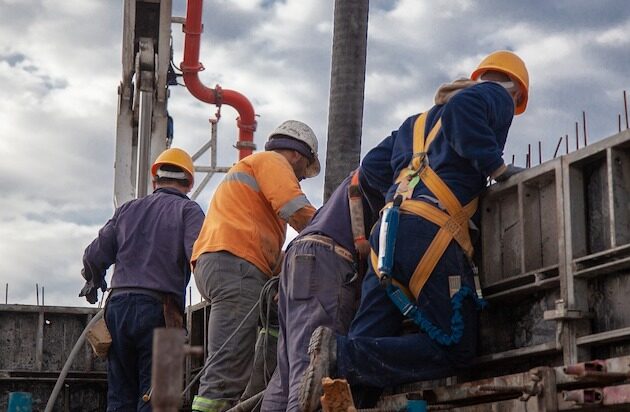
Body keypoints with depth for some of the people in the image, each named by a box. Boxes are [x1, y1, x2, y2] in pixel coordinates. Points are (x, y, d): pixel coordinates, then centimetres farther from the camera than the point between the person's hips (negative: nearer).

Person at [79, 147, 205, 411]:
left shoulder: (128, 209, 17)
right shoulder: (188, 210, 4)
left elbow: (94, 257, 16)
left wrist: (94, 283, 35)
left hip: (118, 306, 4)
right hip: (158, 310, -4)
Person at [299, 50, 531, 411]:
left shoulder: (420, 121, 35)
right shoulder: (497, 96, 14)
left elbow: (373, 166, 31)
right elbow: (461, 108, -10)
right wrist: (496, 166, -6)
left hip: (388, 232, 8)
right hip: (431, 232, -7)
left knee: (368, 347, 2)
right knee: (453, 350, -7)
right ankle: (341, 354, -22)